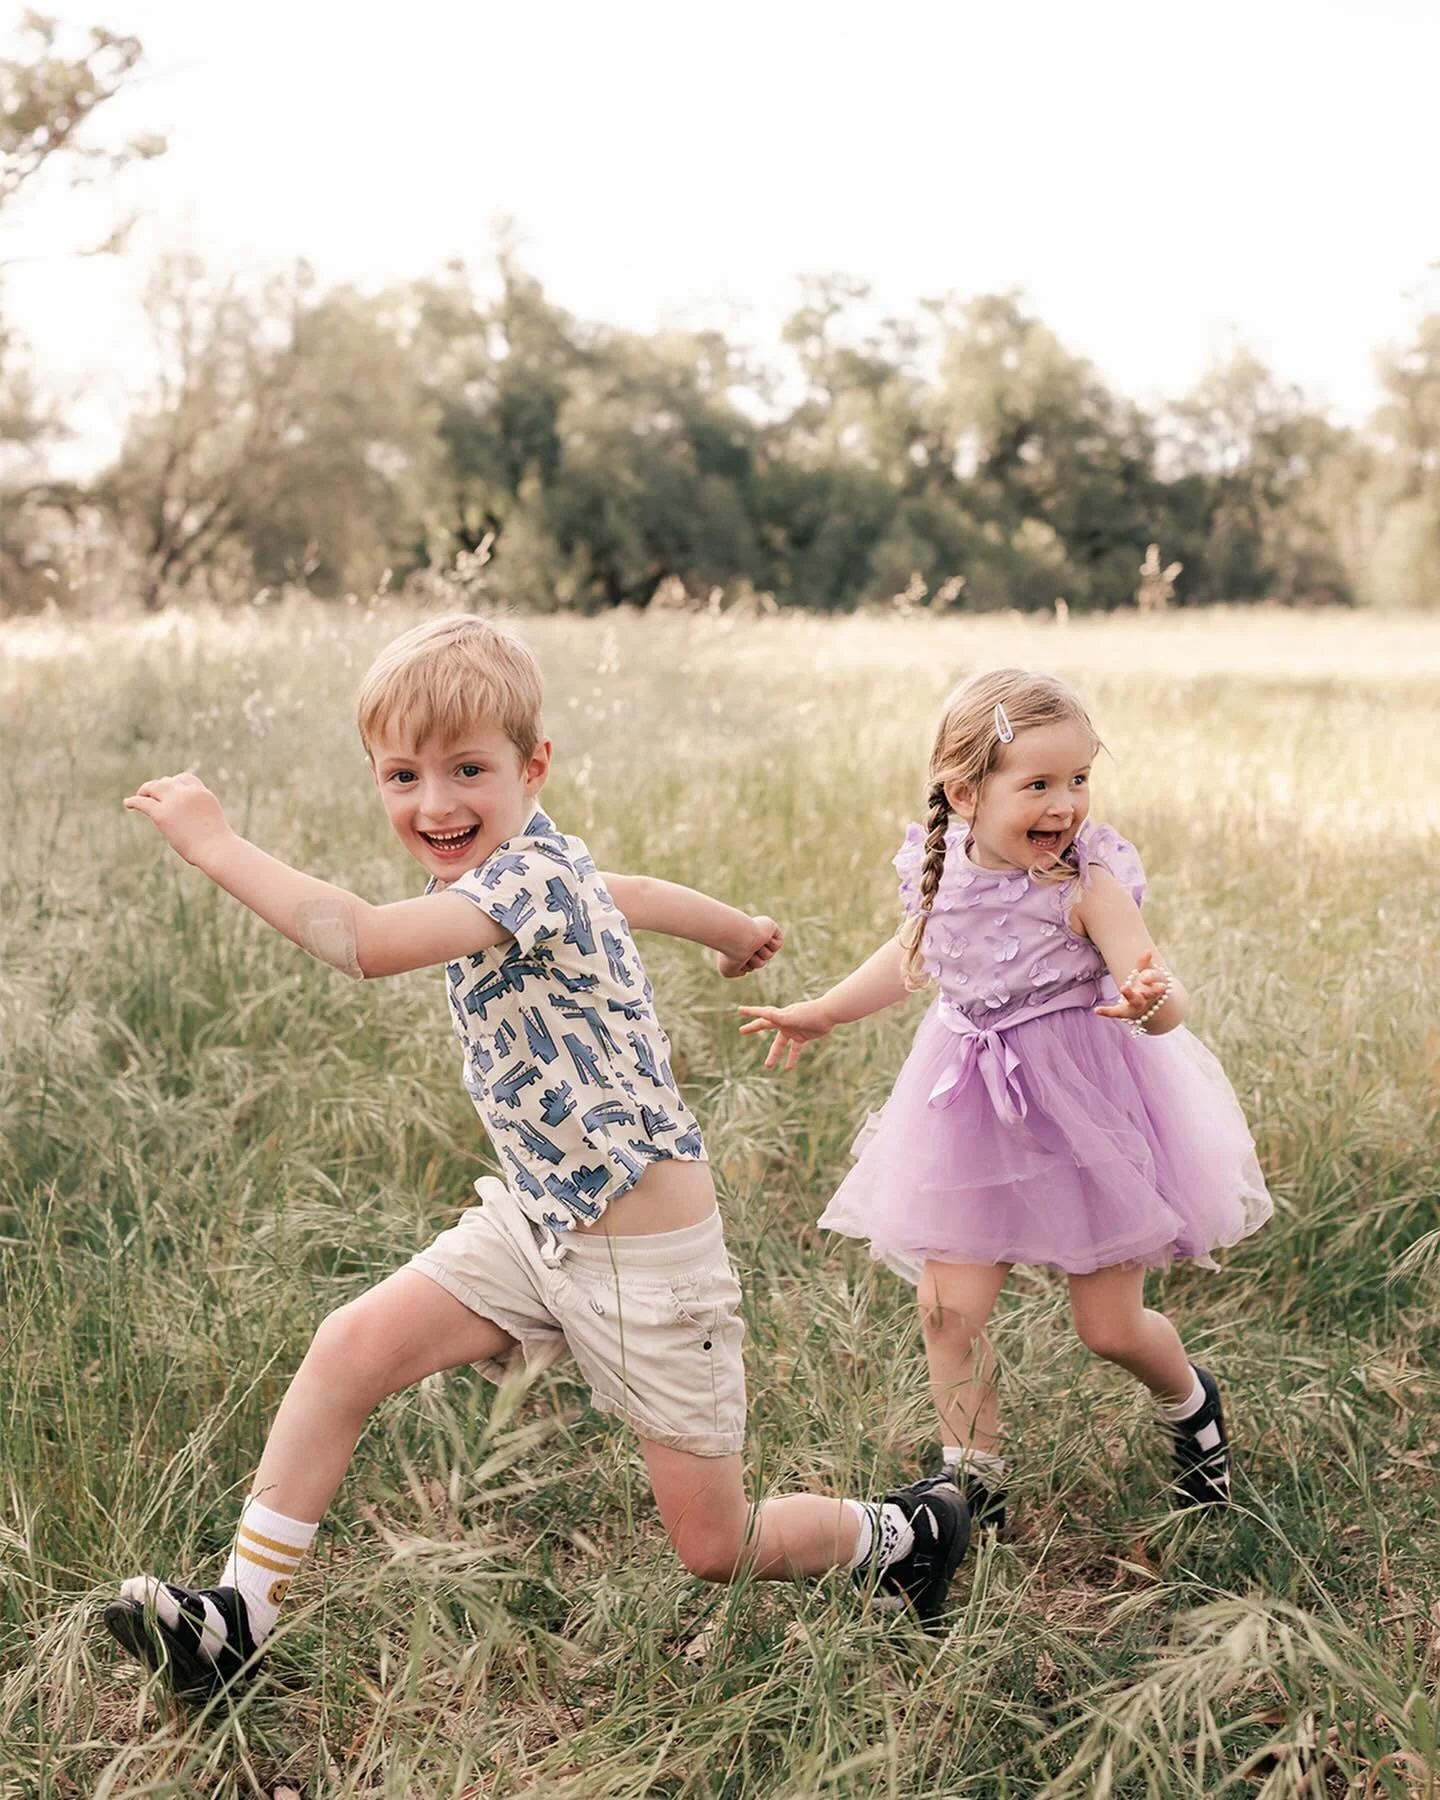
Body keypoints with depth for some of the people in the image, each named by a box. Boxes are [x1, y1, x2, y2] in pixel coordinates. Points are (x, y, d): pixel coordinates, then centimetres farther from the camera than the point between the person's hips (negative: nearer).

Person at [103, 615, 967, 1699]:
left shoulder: (529, 876, -24)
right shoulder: (518, 868, 5)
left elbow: (363, 942, -39)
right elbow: (636, 892, 26)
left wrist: (213, 844, -30)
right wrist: (738, 928, 46)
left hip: (650, 1255, -8)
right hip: (536, 1221, 8)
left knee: (716, 1549, 4)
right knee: (351, 1348, -9)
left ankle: (906, 1537, 32)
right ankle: (241, 1618, 0)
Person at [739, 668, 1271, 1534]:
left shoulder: (1089, 885, -21)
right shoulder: (943, 872, -7)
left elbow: (1167, 1004, -29)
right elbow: (914, 956, 15)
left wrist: (1151, 1000, -53)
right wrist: (820, 1013, 26)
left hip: (1086, 1110, -4)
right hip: (976, 1114, 4)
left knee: (1110, 1326, 6)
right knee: (948, 1306, 1)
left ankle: (1193, 1404, 41)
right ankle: (973, 1477, 22)